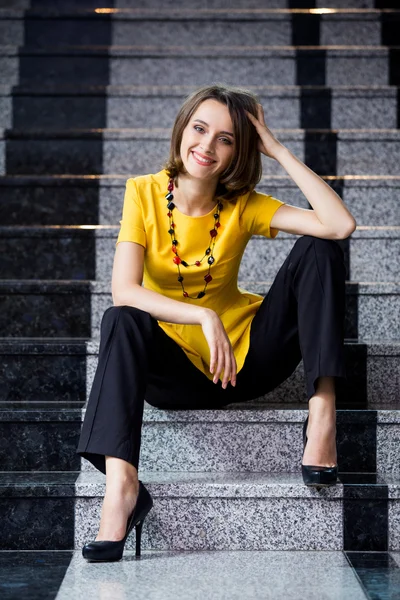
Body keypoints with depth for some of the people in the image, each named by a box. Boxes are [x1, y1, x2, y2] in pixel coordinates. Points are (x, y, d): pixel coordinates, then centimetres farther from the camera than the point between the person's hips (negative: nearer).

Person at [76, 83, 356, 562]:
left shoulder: (244, 206, -7)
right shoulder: (145, 193, -9)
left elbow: (340, 225, -22)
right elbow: (123, 291, -23)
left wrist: (279, 151, -18)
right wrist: (203, 316, -36)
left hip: (246, 356, 2)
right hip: (176, 368, -1)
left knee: (316, 250, -16)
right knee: (122, 322, -33)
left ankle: (322, 410, -25)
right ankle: (120, 481, -46)